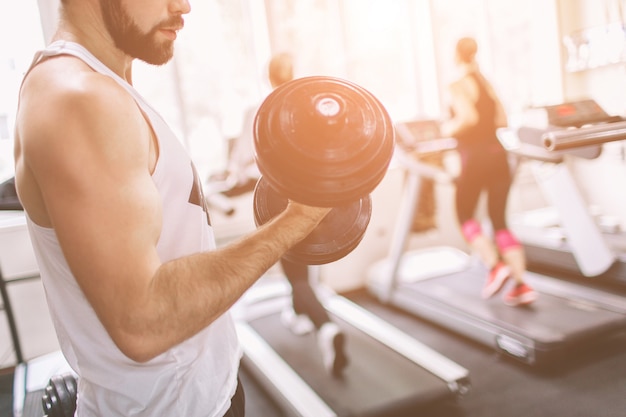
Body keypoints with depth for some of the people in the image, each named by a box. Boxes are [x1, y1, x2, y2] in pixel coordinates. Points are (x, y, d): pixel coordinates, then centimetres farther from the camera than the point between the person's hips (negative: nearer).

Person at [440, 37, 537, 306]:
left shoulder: (458, 86, -7)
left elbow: (468, 117, -22)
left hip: (474, 156, -6)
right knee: (500, 221, 9)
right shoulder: (487, 83, 15)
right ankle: (520, 284, 5)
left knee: (465, 215, 10)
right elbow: (502, 120, 11)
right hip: (497, 153, 7)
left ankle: (495, 267, -6)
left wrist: (449, 130, -6)